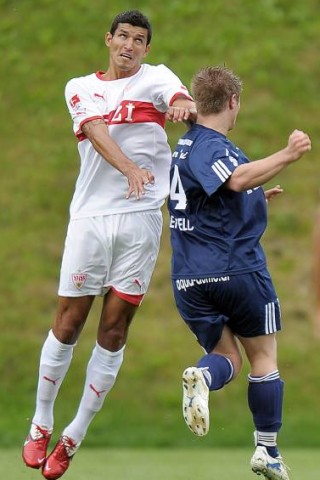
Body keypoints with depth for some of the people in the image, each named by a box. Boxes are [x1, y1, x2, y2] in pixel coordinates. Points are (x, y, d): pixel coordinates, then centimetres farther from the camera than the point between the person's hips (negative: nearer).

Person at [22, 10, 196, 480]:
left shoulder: (155, 77, 9)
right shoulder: (81, 87, 10)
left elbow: (183, 100, -12)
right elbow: (97, 131, -9)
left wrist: (184, 108, -38)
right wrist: (130, 169, -29)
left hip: (141, 218, 0)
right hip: (90, 216, 0)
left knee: (114, 330, 0)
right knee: (68, 323, 1)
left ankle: (74, 437, 10)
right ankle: (41, 425, 16)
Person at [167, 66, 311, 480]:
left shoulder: (188, 146, 14)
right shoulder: (210, 146, -15)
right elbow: (237, 179, -36)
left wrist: (256, 199, 31)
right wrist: (286, 156, -41)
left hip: (190, 278, 7)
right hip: (238, 269, -7)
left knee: (226, 356, 13)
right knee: (264, 358, 9)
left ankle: (201, 377, -22)